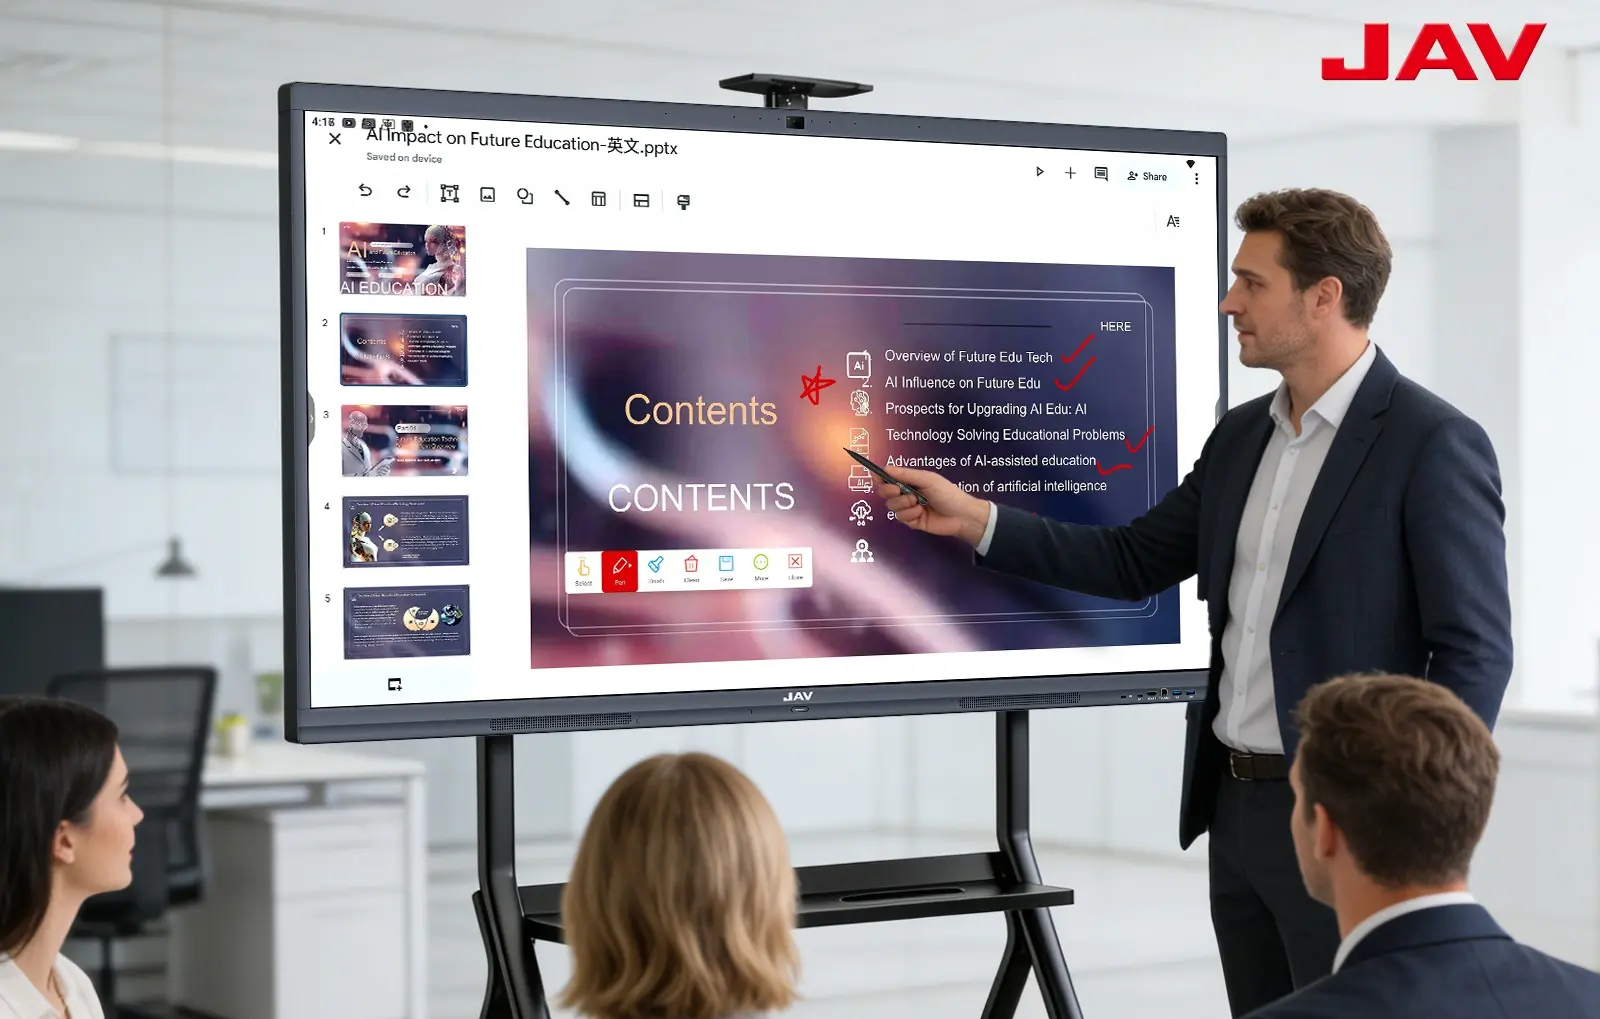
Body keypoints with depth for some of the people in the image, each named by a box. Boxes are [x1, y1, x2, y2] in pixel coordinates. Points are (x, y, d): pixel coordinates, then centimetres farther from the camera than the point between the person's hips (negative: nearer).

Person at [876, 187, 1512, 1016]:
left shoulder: (1432, 443, -13)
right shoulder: (1242, 435, 11)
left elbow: (1475, 651, -14)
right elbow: (1134, 561, 15)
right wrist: (975, 519, 6)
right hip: (1235, 805, 8)